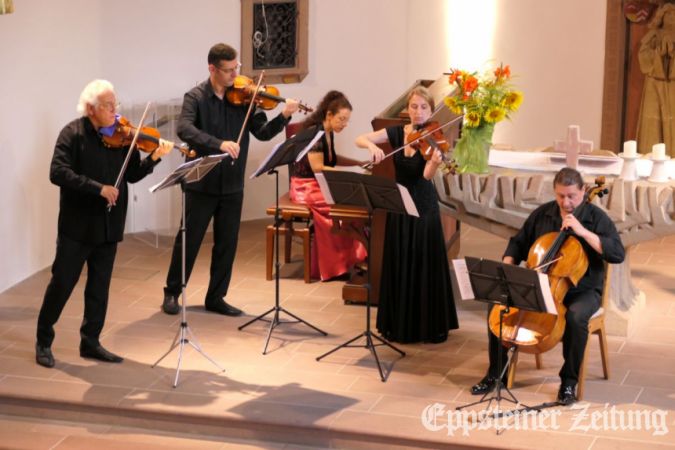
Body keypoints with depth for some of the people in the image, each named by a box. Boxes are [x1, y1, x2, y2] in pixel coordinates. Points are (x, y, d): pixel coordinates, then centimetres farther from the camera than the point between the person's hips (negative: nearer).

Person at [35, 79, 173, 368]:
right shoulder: (73, 134, -10)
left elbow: (133, 175, 3)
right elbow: (58, 173, -21)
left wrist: (154, 157, -14)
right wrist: (98, 188, -27)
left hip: (109, 225, 4)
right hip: (77, 225, -4)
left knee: (100, 287, 10)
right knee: (62, 282, 3)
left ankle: (90, 342, 22)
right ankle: (43, 341, 18)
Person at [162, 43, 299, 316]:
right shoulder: (196, 97, -8)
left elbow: (263, 133, -2)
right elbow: (184, 130, -26)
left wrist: (284, 117, -20)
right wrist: (219, 144, -38)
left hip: (232, 186, 3)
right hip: (202, 184, -3)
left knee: (227, 244, 9)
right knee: (188, 240, 6)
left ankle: (216, 298, 21)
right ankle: (172, 293, 22)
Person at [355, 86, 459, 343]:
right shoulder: (397, 132, 0)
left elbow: (427, 175, -27)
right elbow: (360, 139, -7)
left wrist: (435, 162, -48)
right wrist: (372, 146, -29)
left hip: (424, 207, -4)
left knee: (426, 265, 0)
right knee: (398, 265, 9)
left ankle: (431, 326, 11)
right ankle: (398, 323, 21)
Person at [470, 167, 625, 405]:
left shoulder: (597, 218, -8)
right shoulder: (542, 214, 4)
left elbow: (618, 254, -20)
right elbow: (518, 244, 16)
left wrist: (583, 232, -26)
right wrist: (508, 266, -5)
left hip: (582, 291, -4)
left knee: (575, 318, -38)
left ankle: (569, 381, -16)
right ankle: (496, 372, 0)